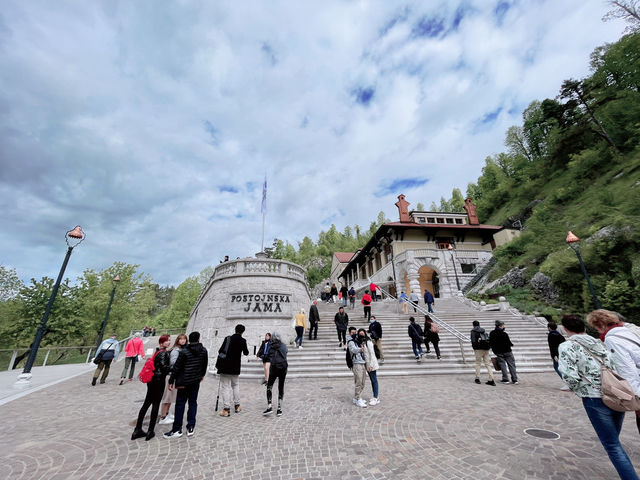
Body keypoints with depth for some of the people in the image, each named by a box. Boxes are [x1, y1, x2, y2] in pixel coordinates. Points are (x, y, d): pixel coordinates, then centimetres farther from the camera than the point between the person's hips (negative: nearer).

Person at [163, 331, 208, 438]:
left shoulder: (184, 351, -12)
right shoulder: (204, 351, -1)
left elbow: (177, 367, -11)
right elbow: (205, 364, 11)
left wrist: (171, 381, -2)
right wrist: (202, 374, 28)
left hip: (184, 381, -3)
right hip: (196, 381, 3)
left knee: (180, 404, 8)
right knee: (193, 402, 12)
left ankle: (177, 429, 13)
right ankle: (191, 428, 16)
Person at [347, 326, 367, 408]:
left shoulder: (358, 341, 17)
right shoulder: (351, 342, -8)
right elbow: (354, 350, -27)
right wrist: (360, 349, -48)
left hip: (363, 364, 8)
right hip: (357, 364, -8)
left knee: (362, 384, 12)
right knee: (358, 383, -9)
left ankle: (356, 398, 24)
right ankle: (357, 400, 3)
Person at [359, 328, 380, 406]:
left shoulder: (368, 342, -15)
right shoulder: (361, 343, 7)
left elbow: (372, 353, -16)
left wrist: (371, 364, -18)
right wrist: (366, 365, 8)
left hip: (371, 364, -7)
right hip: (366, 364, 8)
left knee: (374, 380, 0)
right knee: (372, 380, 15)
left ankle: (376, 398, 7)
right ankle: (375, 396, 25)